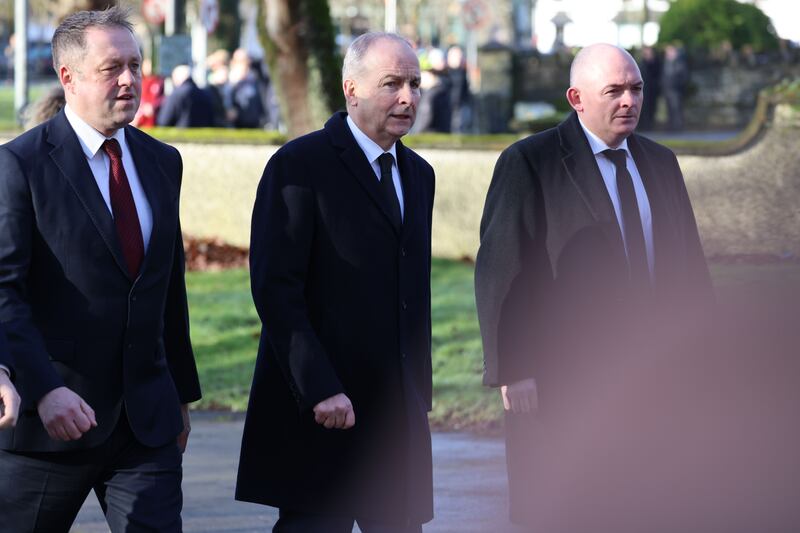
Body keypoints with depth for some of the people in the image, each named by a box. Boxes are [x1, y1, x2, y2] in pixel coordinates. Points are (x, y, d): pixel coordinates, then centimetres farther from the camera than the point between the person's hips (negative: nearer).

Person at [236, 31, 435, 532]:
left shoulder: (418, 174, 16)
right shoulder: (300, 165, -8)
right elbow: (275, 289, -14)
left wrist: (420, 393, 16)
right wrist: (320, 390, -20)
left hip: (398, 415, 7)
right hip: (320, 411, -6)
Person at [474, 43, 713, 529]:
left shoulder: (660, 163, 13)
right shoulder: (528, 164, -6)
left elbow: (689, 266, 15)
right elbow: (500, 272, -9)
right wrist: (513, 372, -14)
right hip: (563, 383, -5)